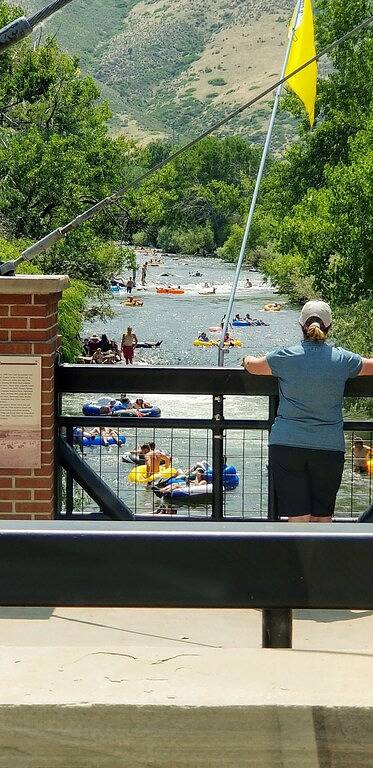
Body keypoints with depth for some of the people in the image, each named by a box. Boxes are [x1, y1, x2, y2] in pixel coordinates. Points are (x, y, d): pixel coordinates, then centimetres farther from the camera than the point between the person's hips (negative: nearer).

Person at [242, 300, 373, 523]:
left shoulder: (286, 357, -5)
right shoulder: (342, 359, -2)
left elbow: (253, 366, 12)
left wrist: (248, 360, 35)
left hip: (286, 445, -1)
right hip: (329, 446, 1)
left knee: (298, 516, -2)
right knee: (323, 516, 11)